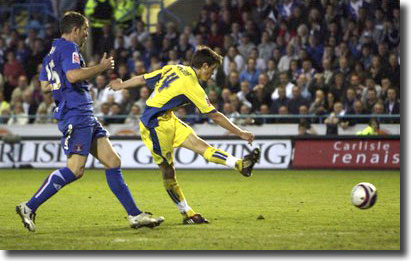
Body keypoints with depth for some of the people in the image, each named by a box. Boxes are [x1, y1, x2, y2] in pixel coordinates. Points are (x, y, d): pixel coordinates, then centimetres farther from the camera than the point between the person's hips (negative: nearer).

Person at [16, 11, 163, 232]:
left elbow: (45, 85, 26)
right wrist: (101, 67, -13)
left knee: (113, 162, 5)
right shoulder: (68, 48, -8)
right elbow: (72, 74, -25)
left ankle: (134, 215, 3)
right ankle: (29, 207, -12)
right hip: (76, 115, -11)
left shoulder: (52, 54, 22)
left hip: (86, 117, 11)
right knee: (75, 170, -17)